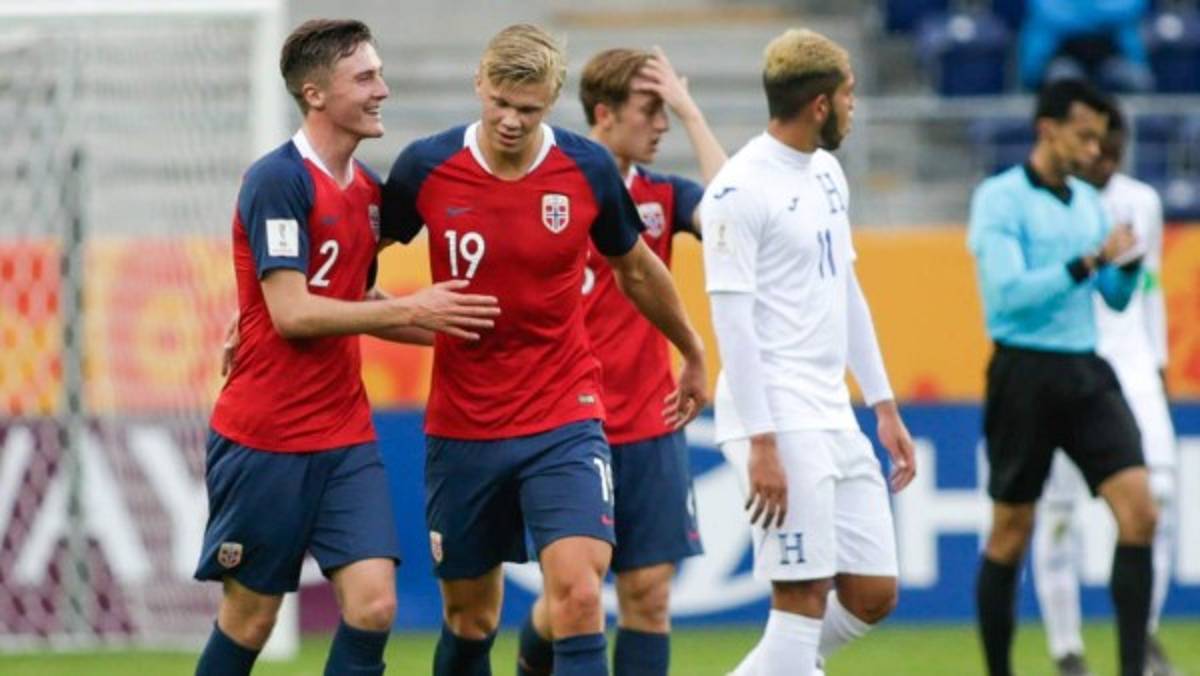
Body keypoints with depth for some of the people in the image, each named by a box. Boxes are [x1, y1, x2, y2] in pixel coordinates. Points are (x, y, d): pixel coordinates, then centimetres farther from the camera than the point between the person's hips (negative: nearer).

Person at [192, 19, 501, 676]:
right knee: (249, 617, 3)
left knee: (373, 603, -8)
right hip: (264, 441, -6)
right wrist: (408, 310, -18)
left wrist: (447, 325, 9)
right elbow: (291, 312, -20)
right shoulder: (278, 181, -14)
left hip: (344, 437, 6)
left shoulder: (367, 189, 10)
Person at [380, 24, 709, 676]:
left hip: (565, 420, -1)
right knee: (469, 617, 11)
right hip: (461, 426, 1)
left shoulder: (589, 169, -6)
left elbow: (636, 270, 13)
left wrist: (693, 354, 25)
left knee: (579, 596, -18)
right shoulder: (425, 168, -8)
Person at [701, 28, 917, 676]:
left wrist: (884, 406, 19)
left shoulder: (826, 172, 14)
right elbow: (731, 319, -16)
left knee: (874, 593, 7)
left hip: (833, 419, 9)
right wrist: (761, 442, -20)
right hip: (779, 421, -9)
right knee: (804, 599, -9)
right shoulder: (741, 189, -13)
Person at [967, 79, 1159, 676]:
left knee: (1138, 509, -10)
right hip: (1026, 374, -6)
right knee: (1011, 532, 2)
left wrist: (1127, 264, -3)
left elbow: (1116, 298, 18)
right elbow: (1010, 292, -17)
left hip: (1086, 373, 6)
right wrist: (1087, 262, -21)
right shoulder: (999, 199, -7)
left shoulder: (1088, 202, 13)